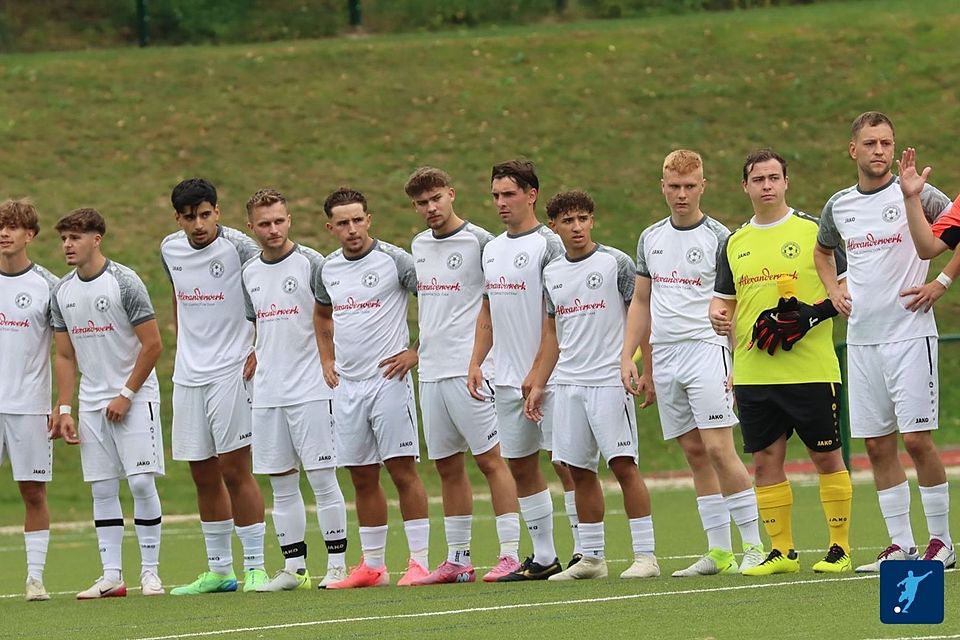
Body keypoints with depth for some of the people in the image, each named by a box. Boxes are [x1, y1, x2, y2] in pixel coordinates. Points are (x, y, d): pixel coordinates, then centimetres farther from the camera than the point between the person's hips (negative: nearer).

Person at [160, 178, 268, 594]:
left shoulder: (237, 247, -12)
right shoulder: (170, 249, 7)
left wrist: (260, 350, -11)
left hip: (230, 373, -6)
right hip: (187, 374, 6)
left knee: (234, 469, -8)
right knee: (203, 475, 9)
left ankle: (255, 567, -3)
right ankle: (219, 570, 17)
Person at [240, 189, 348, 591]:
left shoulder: (311, 263, -7)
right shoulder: (249, 273, 12)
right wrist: (254, 362, 16)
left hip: (311, 389, -6)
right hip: (267, 393, 6)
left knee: (323, 479, -5)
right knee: (282, 484, 7)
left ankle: (337, 564, 0)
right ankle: (293, 568, 12)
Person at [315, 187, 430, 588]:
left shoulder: (394, 260, -7)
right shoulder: (328, 269, 11)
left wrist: (416, 352, -8)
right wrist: (327, 360, 18)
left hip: (387, 379, -6)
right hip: (346, 385, 6)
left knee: (402, 469, -8)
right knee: (362, 477, 9)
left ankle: (420, 561, -6)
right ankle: (371, 566, 14)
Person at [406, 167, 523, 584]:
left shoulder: (478, 241, -8)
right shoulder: (418, 246, 14)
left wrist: (480, 359, -10)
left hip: (468, 370, -7)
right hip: (430, 373, 7)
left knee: (490, 459, -7)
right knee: (448, 467, 9)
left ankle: (510, 553, -7)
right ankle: (457, 559, 14)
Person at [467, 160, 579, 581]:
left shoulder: (549, 245, -9)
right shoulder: (492, 250, 15)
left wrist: (537, 370, -17)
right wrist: (476, 362, 12)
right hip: (507, 378, 8)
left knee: (566, 461, -6)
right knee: (520, 465, 8)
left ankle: (585, 551, -2)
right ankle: (544, 558, 14)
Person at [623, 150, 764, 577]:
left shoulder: (719, 238, -3)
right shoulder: (651, 239, 14)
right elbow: (641, 302, 20)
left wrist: (740, 366, -11)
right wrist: (628, 358, 11)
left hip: (706, 350, -6)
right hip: (664, 357, 6)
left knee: (718, 449, -13)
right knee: (695, 454, 5)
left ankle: (754, 546, -9)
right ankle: (719, 552, 7)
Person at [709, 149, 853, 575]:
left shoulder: (814, 231, 1)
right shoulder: (734, 244, 14)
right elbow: (723, 299, 21)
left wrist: (817, 311, -17)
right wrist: (718, 315, -2)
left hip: (812, 369, -4)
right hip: (753, 374, 4)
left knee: (826, 456, 0)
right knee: (766, 460, 4)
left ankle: (840, 548, 7)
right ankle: (781, 551, 11)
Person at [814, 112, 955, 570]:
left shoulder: (915, 194, -6)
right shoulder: (838, 206, 10)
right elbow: (822, 250, 30)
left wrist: (941, 283, -9)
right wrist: (833, 289, 14)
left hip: (909, 331, -5)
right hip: (861, 338, 5)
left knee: (916, 438, -8)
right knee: (877, 443, 4)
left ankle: (941, 540, 0)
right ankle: (901, 544, 10)